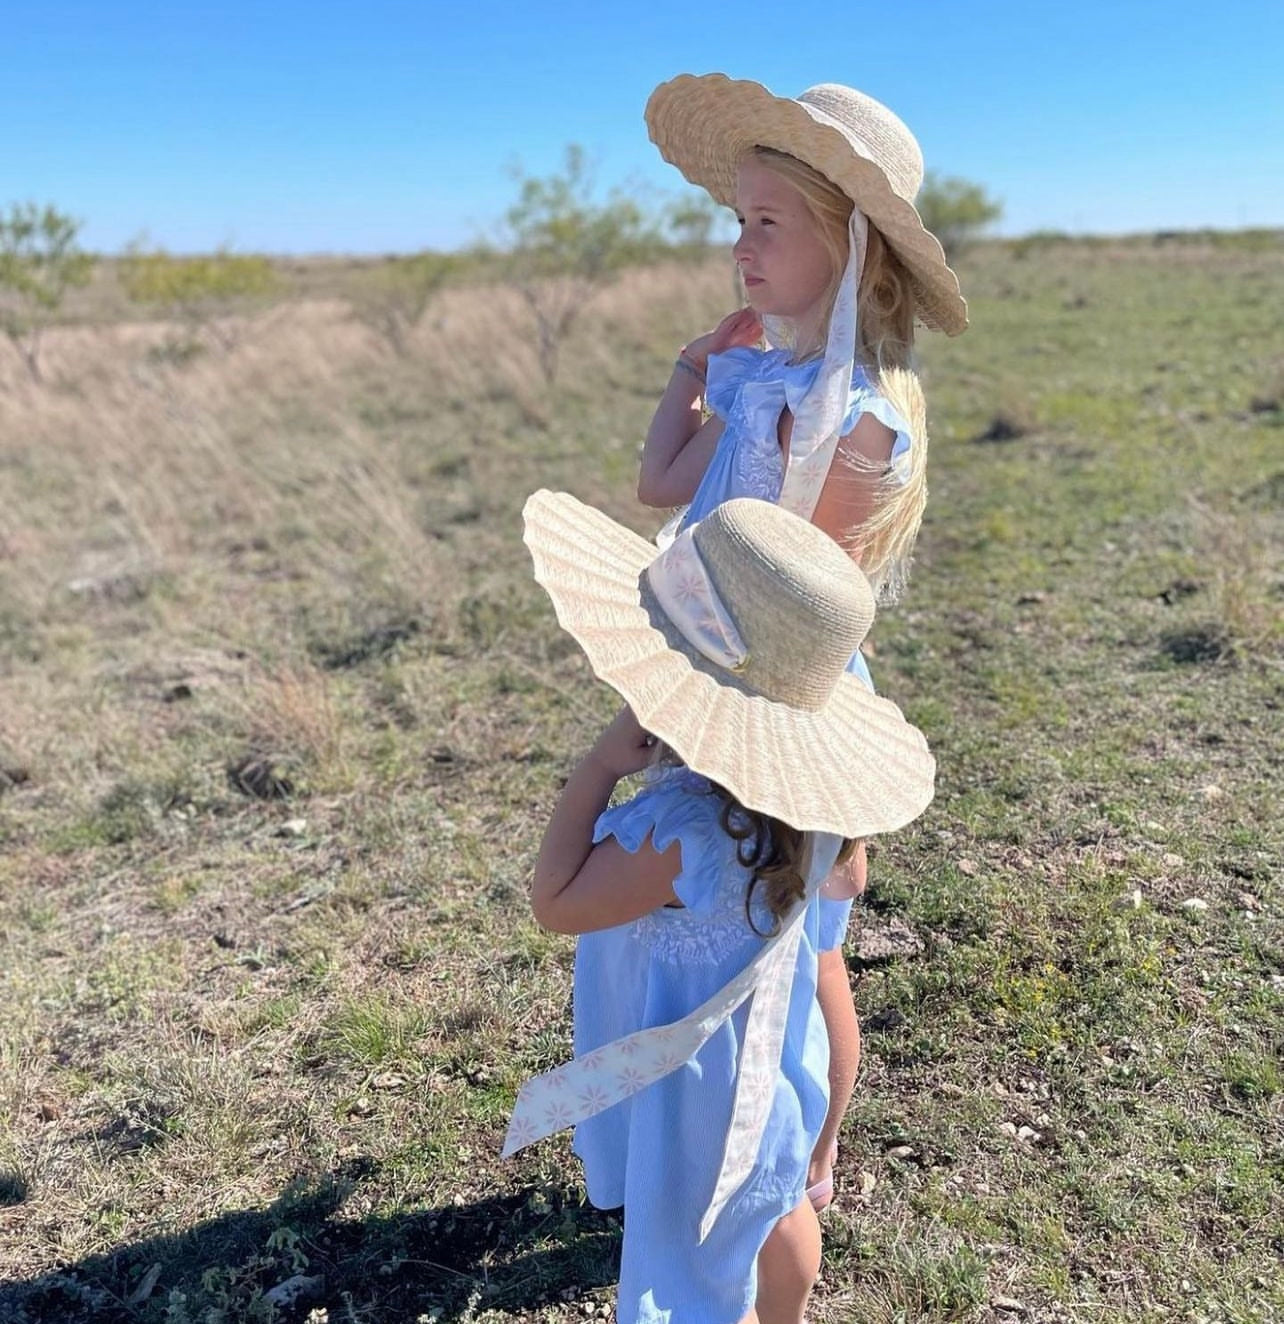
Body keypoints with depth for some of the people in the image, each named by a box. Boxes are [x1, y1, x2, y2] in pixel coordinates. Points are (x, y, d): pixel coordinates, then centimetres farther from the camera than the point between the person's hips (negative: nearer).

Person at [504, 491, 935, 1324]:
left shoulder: (691, 824, -41)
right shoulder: (795, 779, -17)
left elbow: (555, 902, -28)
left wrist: (603, 763, -26)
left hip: (699, 1074, -8)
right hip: (765, 1038, 8)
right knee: (771, 1206, 34)